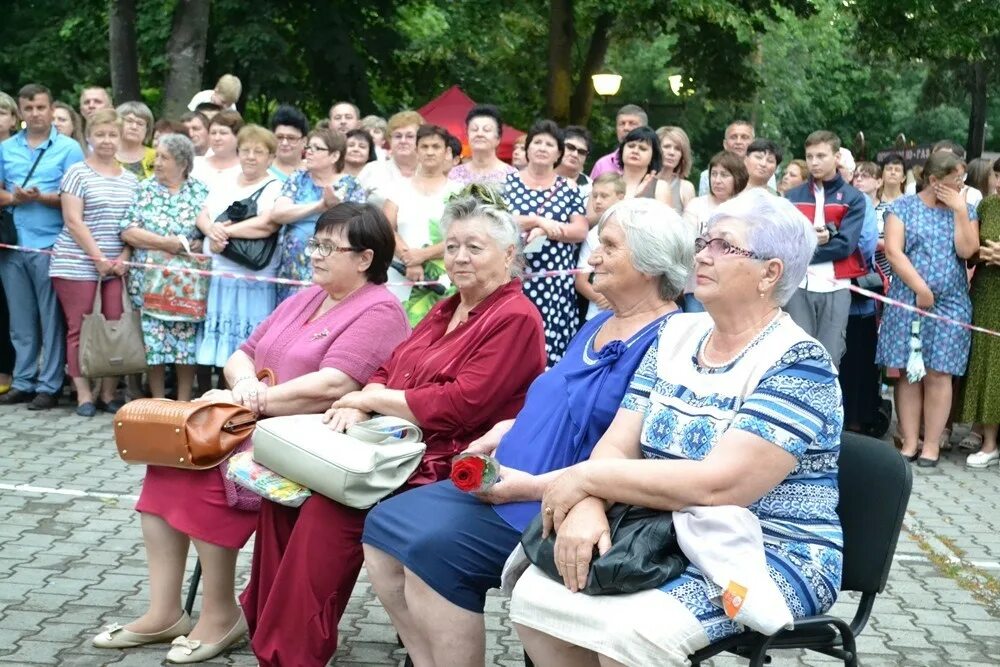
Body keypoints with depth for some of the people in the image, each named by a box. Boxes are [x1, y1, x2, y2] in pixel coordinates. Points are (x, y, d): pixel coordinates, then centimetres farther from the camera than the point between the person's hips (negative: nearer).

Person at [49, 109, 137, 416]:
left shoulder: (130, 179, 13)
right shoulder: (77, 173, -2)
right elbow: (73, 221, -9)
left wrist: (124, 258, -3)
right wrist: (98, 258, -13)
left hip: (117, 267, 4)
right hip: (78, 264, -4)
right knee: (80, 330, -1)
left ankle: (109, 394, 9)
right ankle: (84, 395, 5)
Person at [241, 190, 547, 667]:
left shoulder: (515, 319, -10)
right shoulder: (447, 311, 19)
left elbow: (460, 405, -20)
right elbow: (390, 371, 16)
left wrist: (369, 398, -11)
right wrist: (359, 406, -8)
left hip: (447, 464, -9)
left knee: (330, 503, -27)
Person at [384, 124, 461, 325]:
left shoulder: (457, 191, 7)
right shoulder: (401, 188, 13)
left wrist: (423, 254, -12)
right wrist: (409, 259, -11)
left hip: (441, 282, -2)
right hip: (400, 279, 2)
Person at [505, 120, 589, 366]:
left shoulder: (568, 189, 10)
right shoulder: (508, 182, 8)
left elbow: (581, 231, 1)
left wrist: (544, 231, -12)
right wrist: (538, 221, -13)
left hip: (554, 282, 1)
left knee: (551, 345, -3)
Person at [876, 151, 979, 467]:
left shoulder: (965, 210, 9)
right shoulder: (903, 207, 2)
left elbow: (967, 251, -5)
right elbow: (893, 252, -7)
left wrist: (959, 210, -8)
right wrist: (921, 290, -12)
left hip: (950, 304, 1)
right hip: (908, 300, -1)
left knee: (938, 373, -1)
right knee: (908, 372, 0)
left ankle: (932, 443, 4)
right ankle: (909, 441, 6)